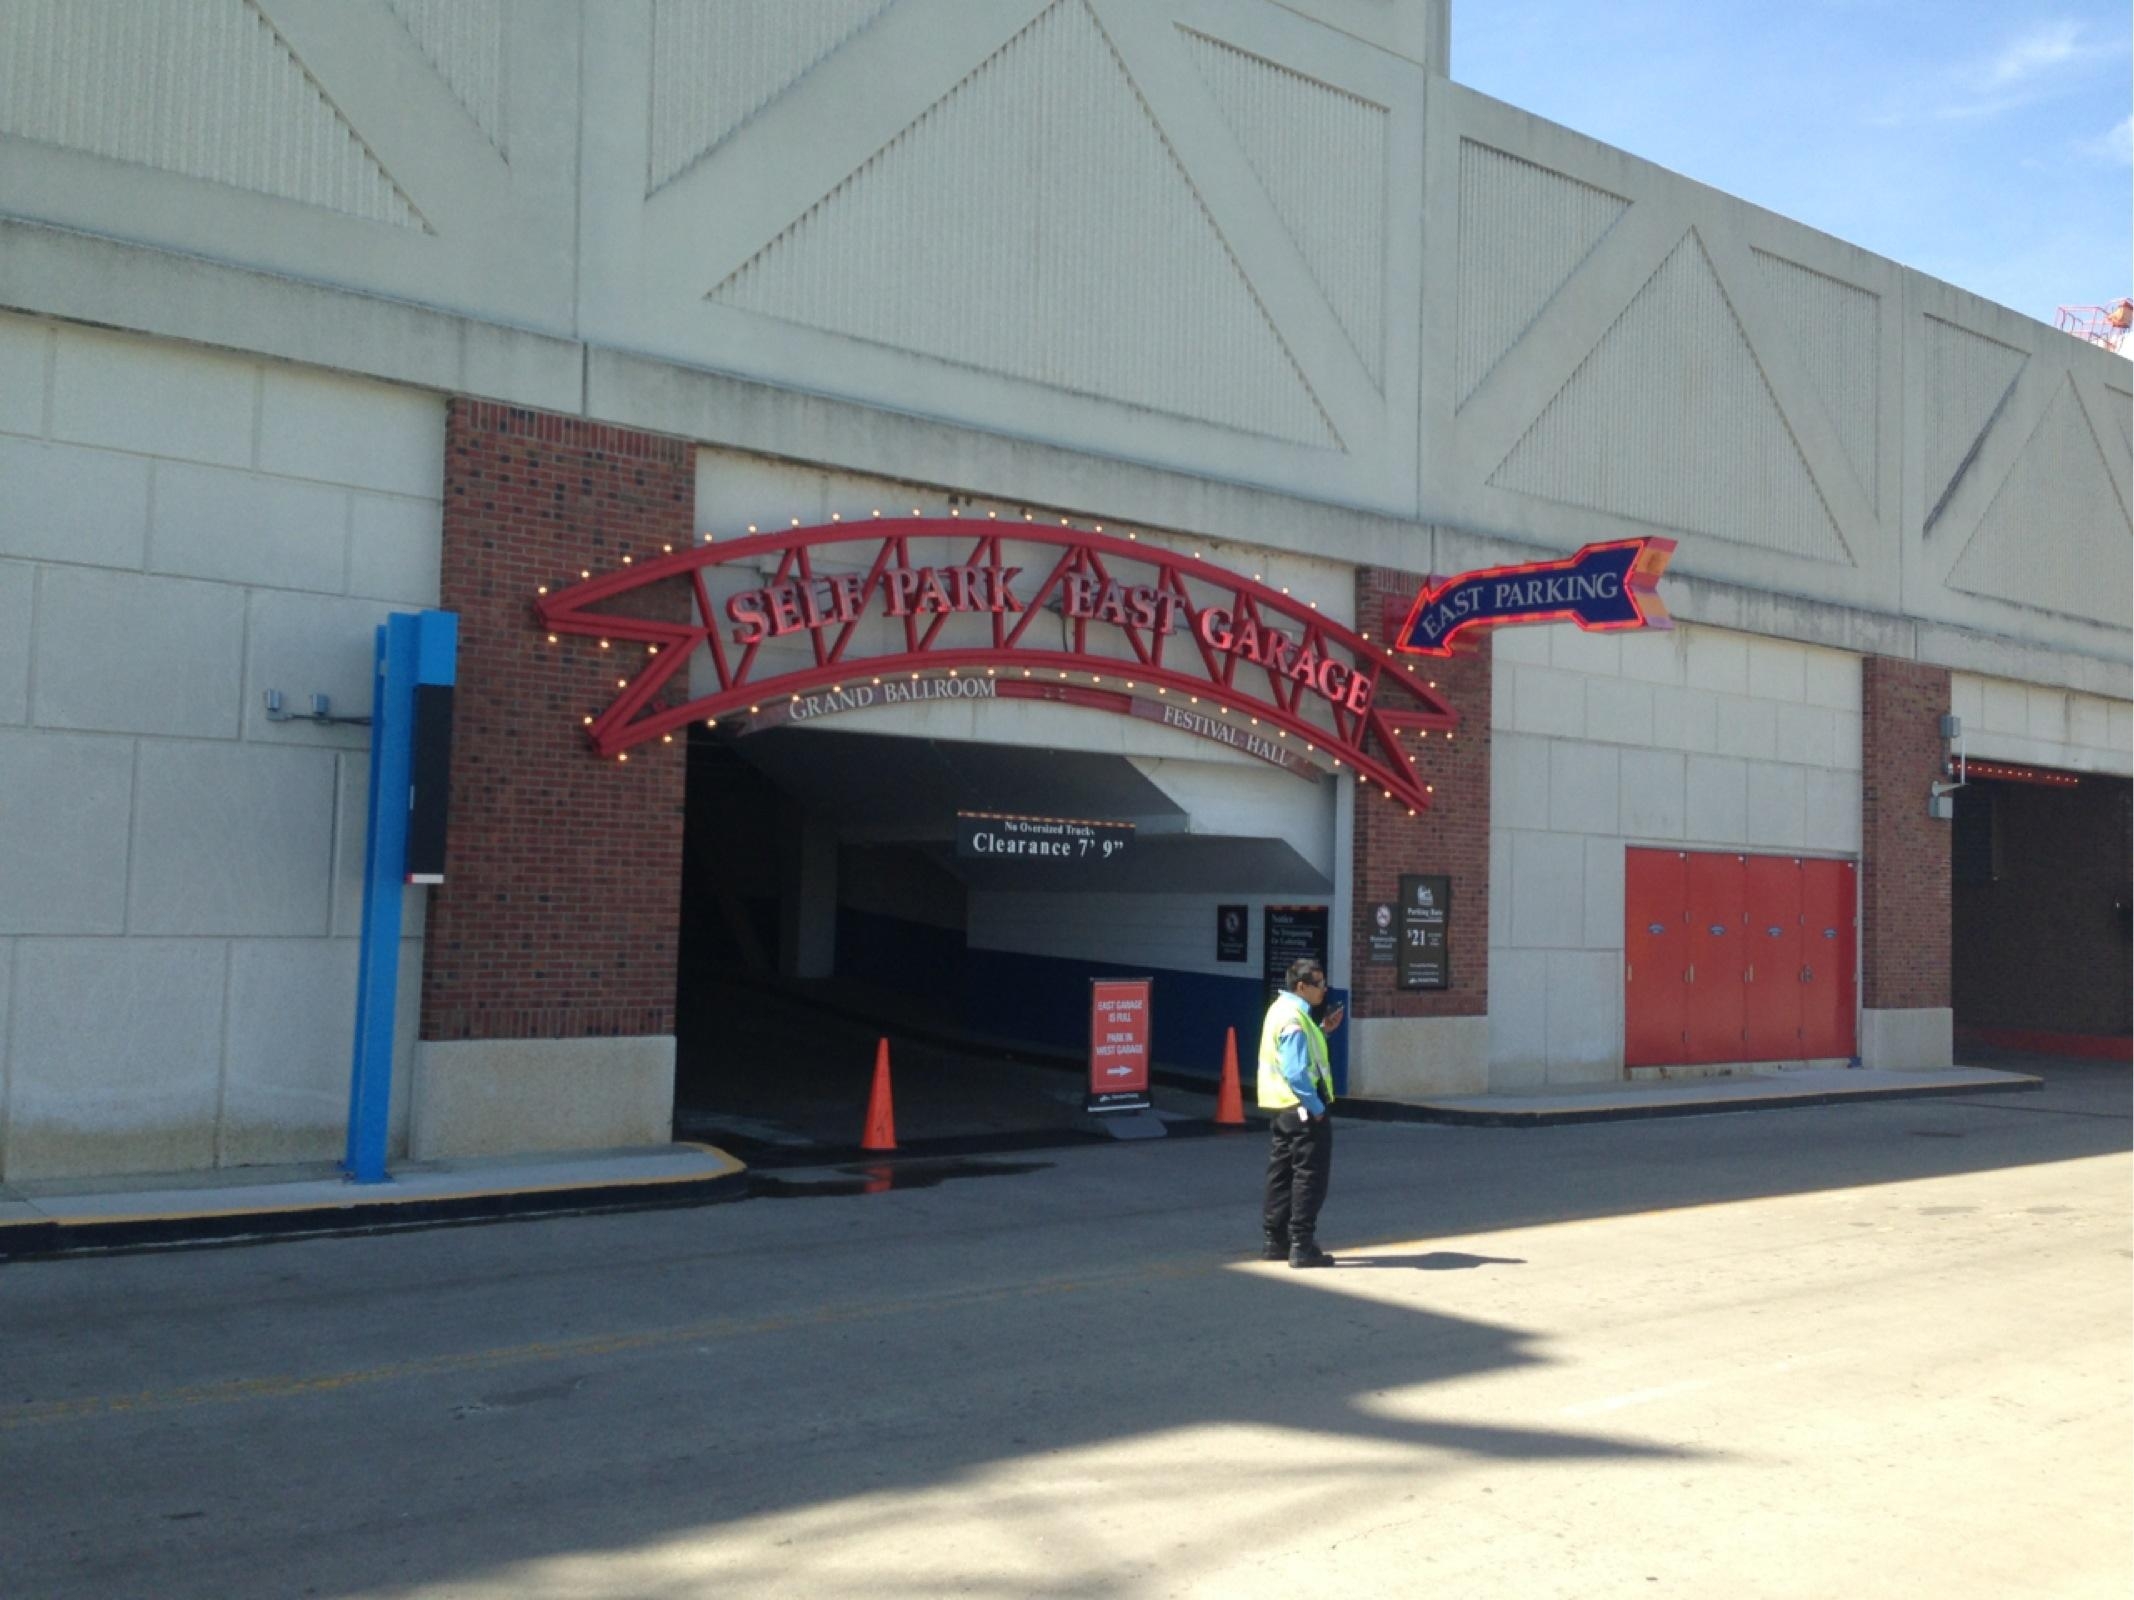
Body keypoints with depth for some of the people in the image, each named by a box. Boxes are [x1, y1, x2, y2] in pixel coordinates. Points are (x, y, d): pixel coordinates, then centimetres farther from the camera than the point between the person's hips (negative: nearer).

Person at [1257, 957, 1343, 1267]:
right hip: (1303, 1109, -10)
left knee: (1282, 1173, 14)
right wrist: (1316, 1108, -18)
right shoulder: (1293, 1021, -21)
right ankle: (1302, 1246, -1)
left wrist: (1323, 1030, 12)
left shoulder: (1284, 1010, 11)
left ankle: (1275, 1241, 21)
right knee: (1310, 1175, -4)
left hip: (1284, 1108, 10)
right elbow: (1296, 1073, -25)